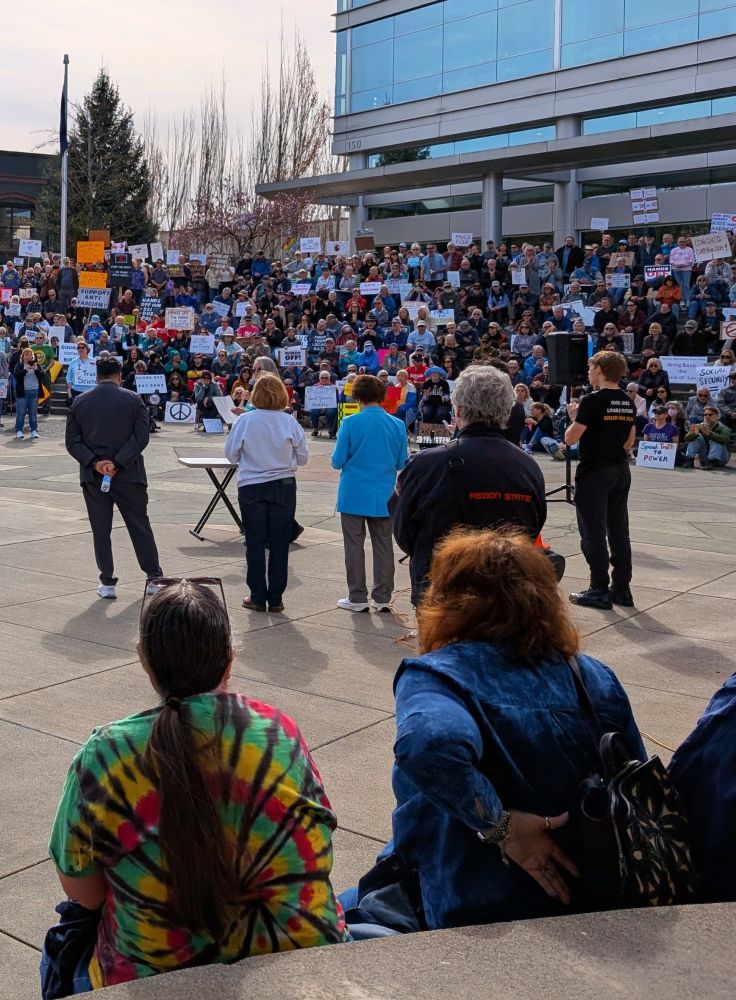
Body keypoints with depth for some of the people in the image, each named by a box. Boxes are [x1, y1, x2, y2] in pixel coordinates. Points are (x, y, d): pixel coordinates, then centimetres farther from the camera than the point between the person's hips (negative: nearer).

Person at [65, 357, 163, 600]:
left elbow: (72, 441, -2)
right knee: (140, 526, 10)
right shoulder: (133, 400, -3)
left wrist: (94, 463, -10)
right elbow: (142, 437, -11)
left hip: (93, 476, 1)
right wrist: (118, 463, -14)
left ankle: (107, 583, 8)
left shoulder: (80, 402, 4)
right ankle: (154, 577, 15)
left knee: (101, 530, 8)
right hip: (128, 475, -1)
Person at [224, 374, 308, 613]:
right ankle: (275, 599, 10)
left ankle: (258, 597, 12)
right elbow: (303, 458, 0)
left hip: (251, 488, 0)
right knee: (279, 544, 7)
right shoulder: (290, 422, -7)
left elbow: (231, 455, -1)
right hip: (283, 487, 0)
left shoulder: (245, 421, -9)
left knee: (255, 544, 9)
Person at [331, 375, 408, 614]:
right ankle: (382, 598, 15)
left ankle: (357, 598, 11)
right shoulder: (397, 425, -3)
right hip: (384, 496, 3)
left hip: (354, 495, -2)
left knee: (354, 545, 7)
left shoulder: (350, 423, -11)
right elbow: (401, 463, 5)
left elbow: (337, 461, -7)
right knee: (383, 545, 10)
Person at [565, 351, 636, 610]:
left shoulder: (592, 401, -14)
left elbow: (570, 439, -15)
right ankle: (622, 589, 16)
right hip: (620, 470, 7)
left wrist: (574, 416, 2)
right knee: (619, 531, 11)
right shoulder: (628, 403, 8)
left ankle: (599, 591, 3)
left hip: (594, 472, -7)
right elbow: (629, 442, 14)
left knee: (593, 533, 0)